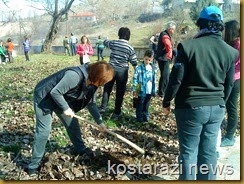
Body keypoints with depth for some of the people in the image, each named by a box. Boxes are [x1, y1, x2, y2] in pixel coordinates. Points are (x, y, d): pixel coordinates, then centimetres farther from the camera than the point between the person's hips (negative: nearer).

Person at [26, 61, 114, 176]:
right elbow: (55, 92, -32)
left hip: (60, 98, 8)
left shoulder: (90, 82, -6)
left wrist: (99, 121, 5)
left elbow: (90, 103, 6)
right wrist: (66, 108, -21)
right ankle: (34, 165, 4)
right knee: (43, 131, -8)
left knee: (72, 123, 13)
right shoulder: (75, 75, -35)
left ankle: (80, 149, 35)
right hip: (44, 97, -8)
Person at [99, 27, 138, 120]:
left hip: (111, 68, 2)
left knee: (107, 89, 16)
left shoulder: (113, 43, -1)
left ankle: (103, 107, 22)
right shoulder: (130, 48, -7)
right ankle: (116, 112, 12)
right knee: (120, 92, 6)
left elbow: (105, 42, 21)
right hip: (122, 71, -2)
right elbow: (134, 62, -3)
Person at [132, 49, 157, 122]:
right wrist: (134, 90, -10)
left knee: (146, 105, 16)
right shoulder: (139, 68, -11)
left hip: (149, 91, 3)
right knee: (140, 105, 8)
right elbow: (135, 79, -8)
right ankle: (139, 117, 21)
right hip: (141, 91, -3)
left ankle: (146, 116, 29)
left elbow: (154, 80, 9)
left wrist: (154, 91, 10)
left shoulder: (153, 69, 2)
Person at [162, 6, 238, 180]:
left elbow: (176, 79, -11)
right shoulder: (230, 52, 2)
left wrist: (167, 101, 3)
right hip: (216, 108, 4)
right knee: (209, 152, 13)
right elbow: (229, 84, 10)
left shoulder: (188, 46, -12)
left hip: (191, 107, -4)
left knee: (188, 151, 7)